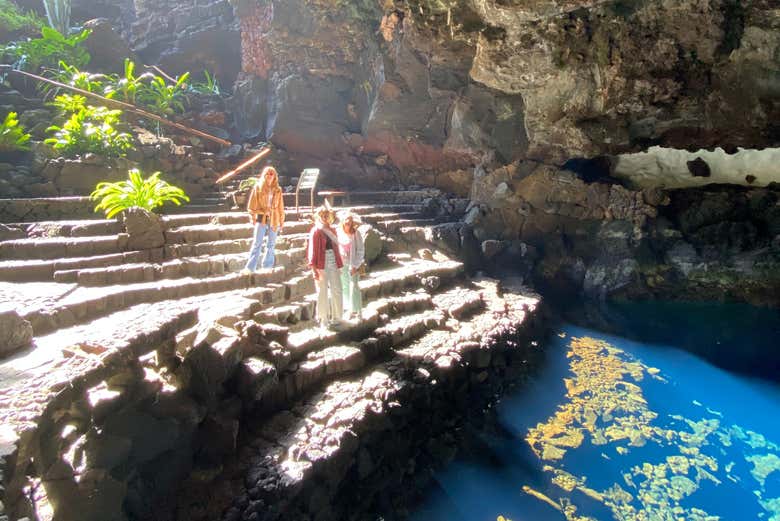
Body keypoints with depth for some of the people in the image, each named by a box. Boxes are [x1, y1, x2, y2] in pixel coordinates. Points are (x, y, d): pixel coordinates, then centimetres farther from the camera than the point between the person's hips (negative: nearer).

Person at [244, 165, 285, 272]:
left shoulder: (277, 190, 6)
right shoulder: (257, 188, 1)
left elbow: (281, 207, 9)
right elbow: (251, 205, 2)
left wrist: (281, 222, 8)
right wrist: (253, 218, -3)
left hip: (274, 220, 3)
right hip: (261, 219, -2)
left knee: (271, 244, 7)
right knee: (257, 243, -7)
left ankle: (267, 267, 17)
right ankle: (250, 268, -6)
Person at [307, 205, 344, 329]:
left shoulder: (332, 230, 13)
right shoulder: (315, 231, -5)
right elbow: (312, 250, -9)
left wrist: (339, 265, 10)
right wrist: (314, 268, -15)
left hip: (333, 264, 5)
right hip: (321, 265, -5)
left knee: (336, 290, 7)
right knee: (322, 291, 4)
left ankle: (335, 317, 21)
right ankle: (323, 320, 15)